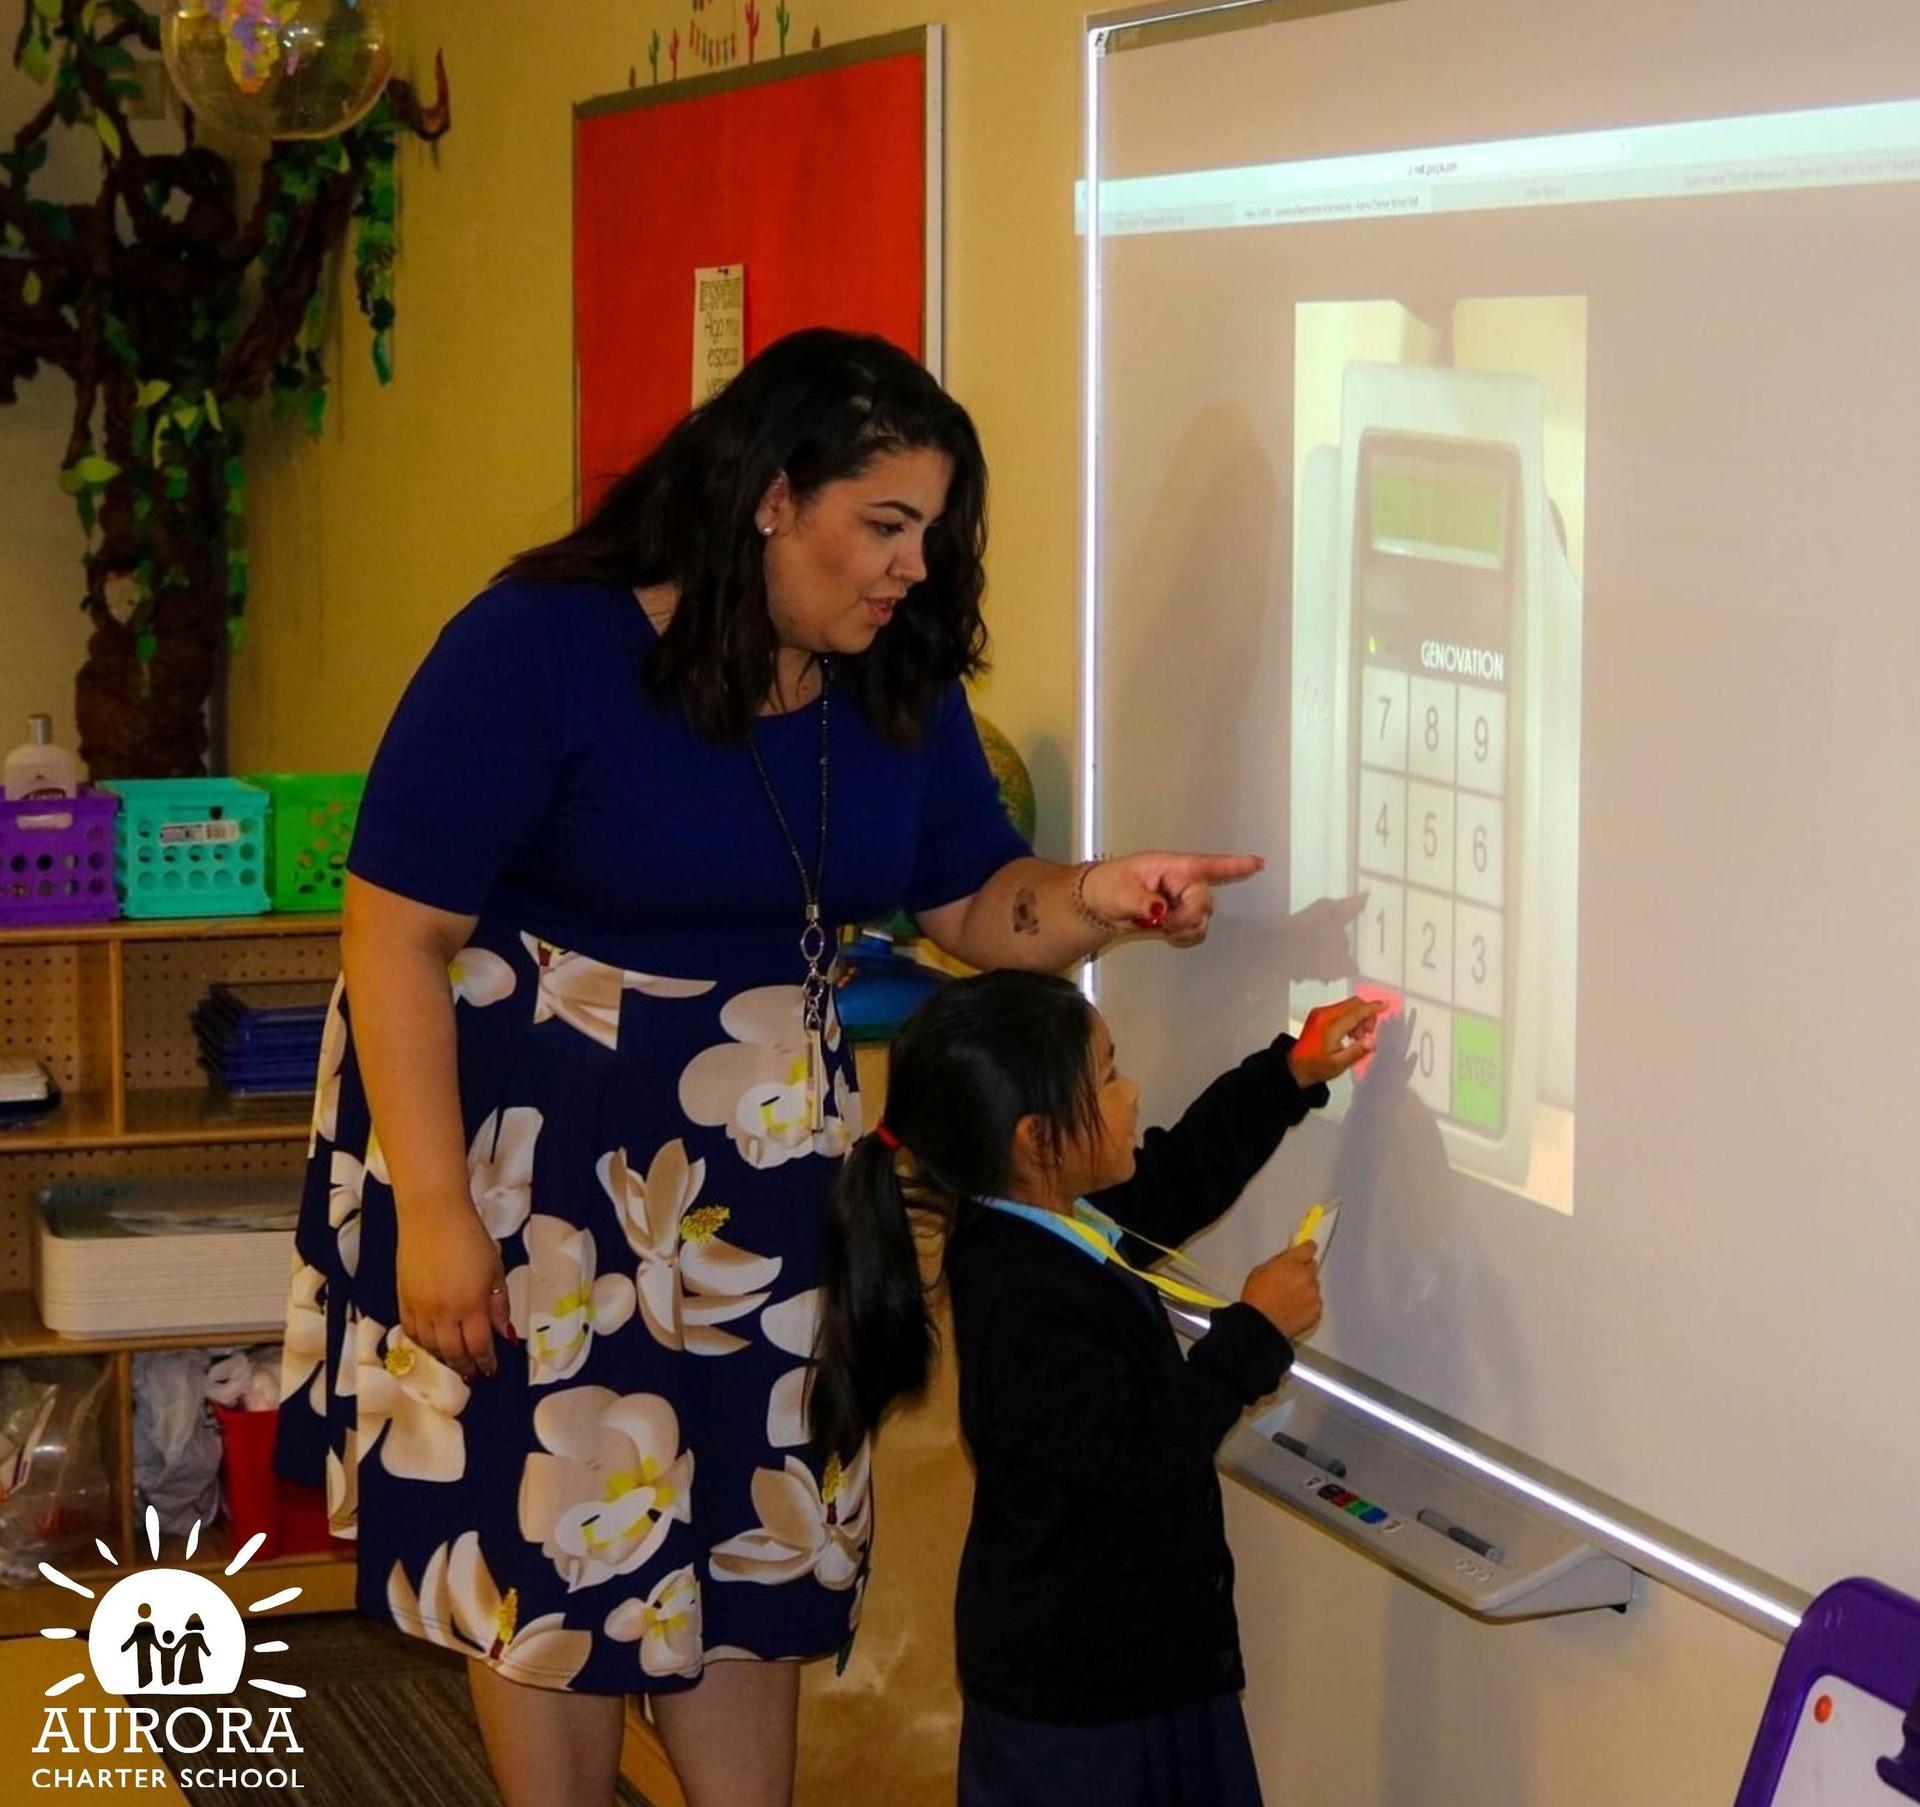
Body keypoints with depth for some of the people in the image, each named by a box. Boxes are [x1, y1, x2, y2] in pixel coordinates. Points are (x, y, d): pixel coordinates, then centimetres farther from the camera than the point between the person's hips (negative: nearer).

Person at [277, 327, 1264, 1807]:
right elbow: (397, 931, -19)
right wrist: (433, 1211, -21)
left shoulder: (896, 684, -1)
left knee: (752, 1530, 10)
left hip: (758, 1168, 5)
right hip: (530, 1152, -5)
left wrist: (1100, 897, -18)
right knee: (557, 1531, 3)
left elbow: (979, 899, 6)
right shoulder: (541, 647, -19)